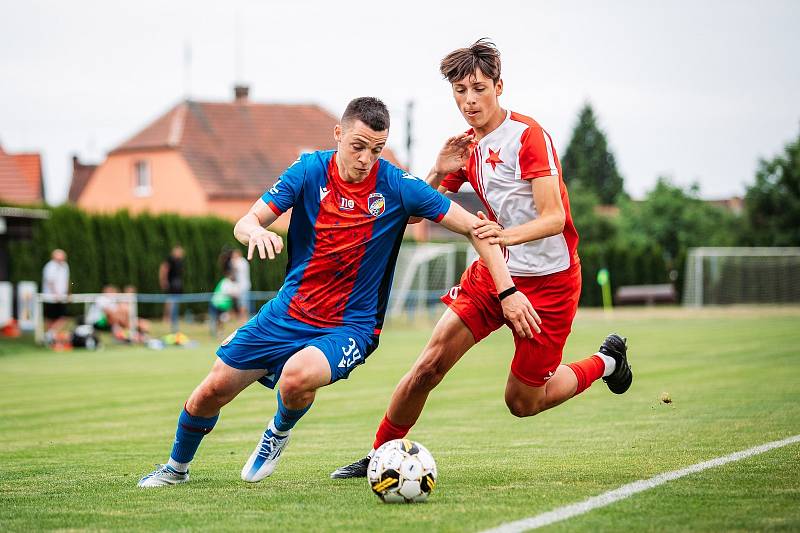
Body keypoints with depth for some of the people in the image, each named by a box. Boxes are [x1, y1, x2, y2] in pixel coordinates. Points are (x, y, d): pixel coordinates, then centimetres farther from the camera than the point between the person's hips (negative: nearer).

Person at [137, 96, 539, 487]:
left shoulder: (397, 187, -15)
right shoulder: (310, 171, -9)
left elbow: (475, 228, -11)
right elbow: (245, 223, -12)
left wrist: (508, 291, -20)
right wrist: (256, 231, -37)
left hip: (351, 326, -3)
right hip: (290, 311, 3)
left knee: (296, 378, -34)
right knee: (212, 391, 4)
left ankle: (280, 430, 3)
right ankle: (176, 468, 35)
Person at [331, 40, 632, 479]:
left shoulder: (527, 134, -15)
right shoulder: (468, 147, 7)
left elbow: (554, 218, -23)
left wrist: (508, 235, -42)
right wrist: (439, 170, -11)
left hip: (549, 280, -6)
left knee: (522, 403, 3)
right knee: (430, 363, -9)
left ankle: (606, 361, 27)